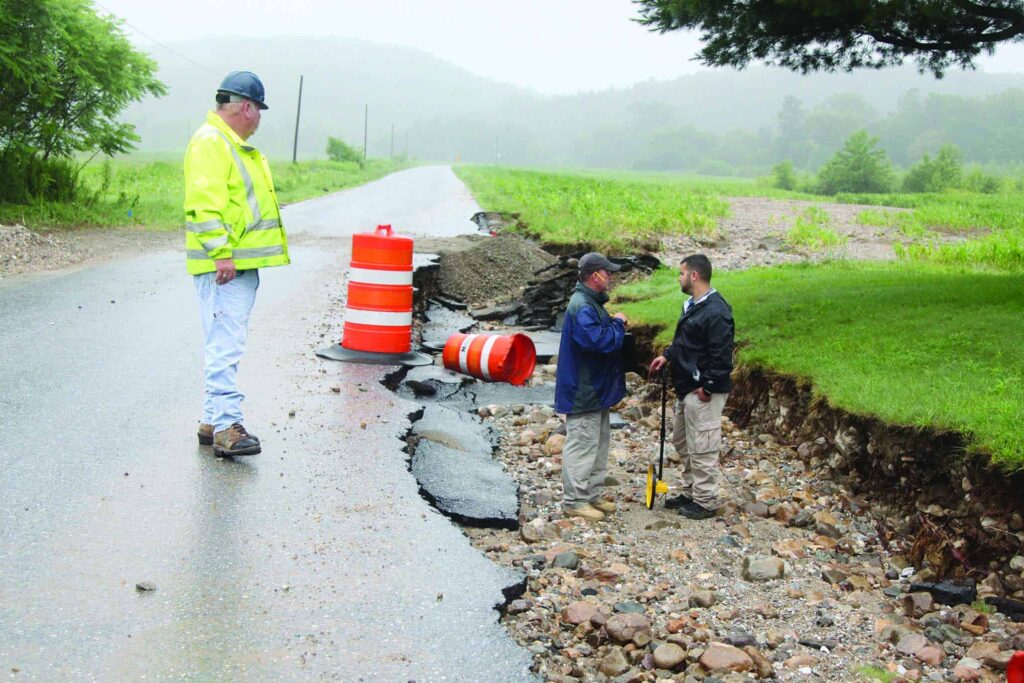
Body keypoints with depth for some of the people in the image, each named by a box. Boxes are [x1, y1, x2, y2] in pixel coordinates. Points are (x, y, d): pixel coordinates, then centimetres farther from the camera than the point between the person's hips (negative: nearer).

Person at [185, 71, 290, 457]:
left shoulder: (235, 145, 23)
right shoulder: (210, 142, -11)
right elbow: (205, 204, -21)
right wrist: (221, 253, -25)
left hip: (242, 264, 11)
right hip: (224, 266, -11)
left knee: (226, 346, 13)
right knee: (225, 346, -12)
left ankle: (212, 421, 20)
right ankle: (227, 426, -12)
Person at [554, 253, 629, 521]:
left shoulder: (592, 303, 13)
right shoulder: (582, 307, -23)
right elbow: (600, 341, -32)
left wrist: (616, 326, 7)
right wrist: (617, 324, -16)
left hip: (596, 389, 11)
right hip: (583, 392, -11)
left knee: (599, 443, 18)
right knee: (582, 446, -3)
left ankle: (592, 494, 29)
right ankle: (574, 501, 5)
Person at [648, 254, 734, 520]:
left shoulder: (716, 312, -22)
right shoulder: (692, 305, 11)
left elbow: (722, 356, -24)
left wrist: (708, 387, -21)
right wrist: (666, 356, 11)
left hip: (703, 392, -11)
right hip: (685, 388, 11)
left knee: (702, 447, -2)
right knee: (682, 442, 20)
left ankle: (705, 502, 9)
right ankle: (690, 492, 33)